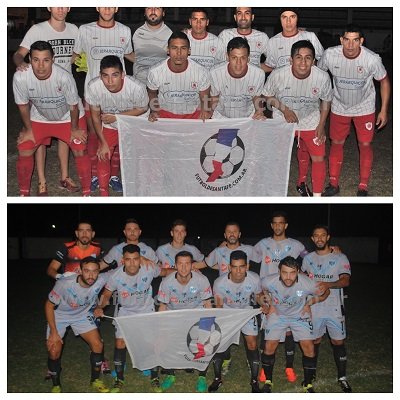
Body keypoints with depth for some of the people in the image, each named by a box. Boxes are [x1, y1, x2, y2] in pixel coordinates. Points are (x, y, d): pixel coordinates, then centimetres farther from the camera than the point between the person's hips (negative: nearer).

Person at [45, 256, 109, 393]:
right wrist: (54, 332, -20)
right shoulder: (64, 284, -36)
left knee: (98, 345, -4)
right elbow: (49, 306, -21)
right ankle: (56, 385, 14)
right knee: (54, 352, -11)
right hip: (60, 316, -3)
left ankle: (95, 380, 18)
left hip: (82, 315, 3)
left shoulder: (101, 281, -29)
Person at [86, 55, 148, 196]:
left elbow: (142, 109, -13)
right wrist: (103, 143, -8)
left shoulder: (137, 87, -36)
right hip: (107, 127, 1)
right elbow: (95, 115, -14)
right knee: (103, 157, 3)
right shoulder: (93, 87, -31)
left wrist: (116, 116, -24)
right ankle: (103, 192, 25)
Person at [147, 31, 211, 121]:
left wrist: (205, 111, -17)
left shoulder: (202, 72, -17)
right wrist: (153, 111, -5)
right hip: (165, 113, 0)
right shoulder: (154, 72, -15)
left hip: (193, 114, 0)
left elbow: (204, 99, 0)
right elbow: (152, 93, 7)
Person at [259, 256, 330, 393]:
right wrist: (265, 302, -7)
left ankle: (308, 384, 14)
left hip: (300, 315, 0)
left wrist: (310, 302, -13)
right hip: (277, 314, 0)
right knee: (269, 346, -4)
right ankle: (268, 381, 19)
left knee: (309, 347, -7)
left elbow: (325, 293, -10)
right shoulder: (269, 282, -32)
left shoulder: (307, 284, -32)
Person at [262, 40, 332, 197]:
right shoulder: (277, 75, -28)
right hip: (283, 120, -1)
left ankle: (314, 194, 25)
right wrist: (284, 109, -22)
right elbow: (267, 96, -9)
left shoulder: (323, 77, -25)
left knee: (318, 158, 4)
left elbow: (326, 100, -4)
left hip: (311, 122, 1)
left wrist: (321, 125, -5)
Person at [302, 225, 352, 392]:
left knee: (338, 341, 2)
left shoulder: (340, 258, -4)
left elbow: (345, 281, -15)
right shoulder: (308, 258, 8)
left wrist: (328, 284, -32)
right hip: (314, 307, 3)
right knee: (314, 341, 10)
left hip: (334, 308, -2)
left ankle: (342, 377, 16)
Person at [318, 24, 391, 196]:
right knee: (336, 143, 9)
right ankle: (333, 184, 23)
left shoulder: (372, 59, -28)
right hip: (339, 107, 2)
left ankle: (363, 187, 14)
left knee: (365, 145, 1)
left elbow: (384, 81, -10)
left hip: (364, 108, -1)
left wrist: (384, 110, -9)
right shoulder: (330, 55, -25)